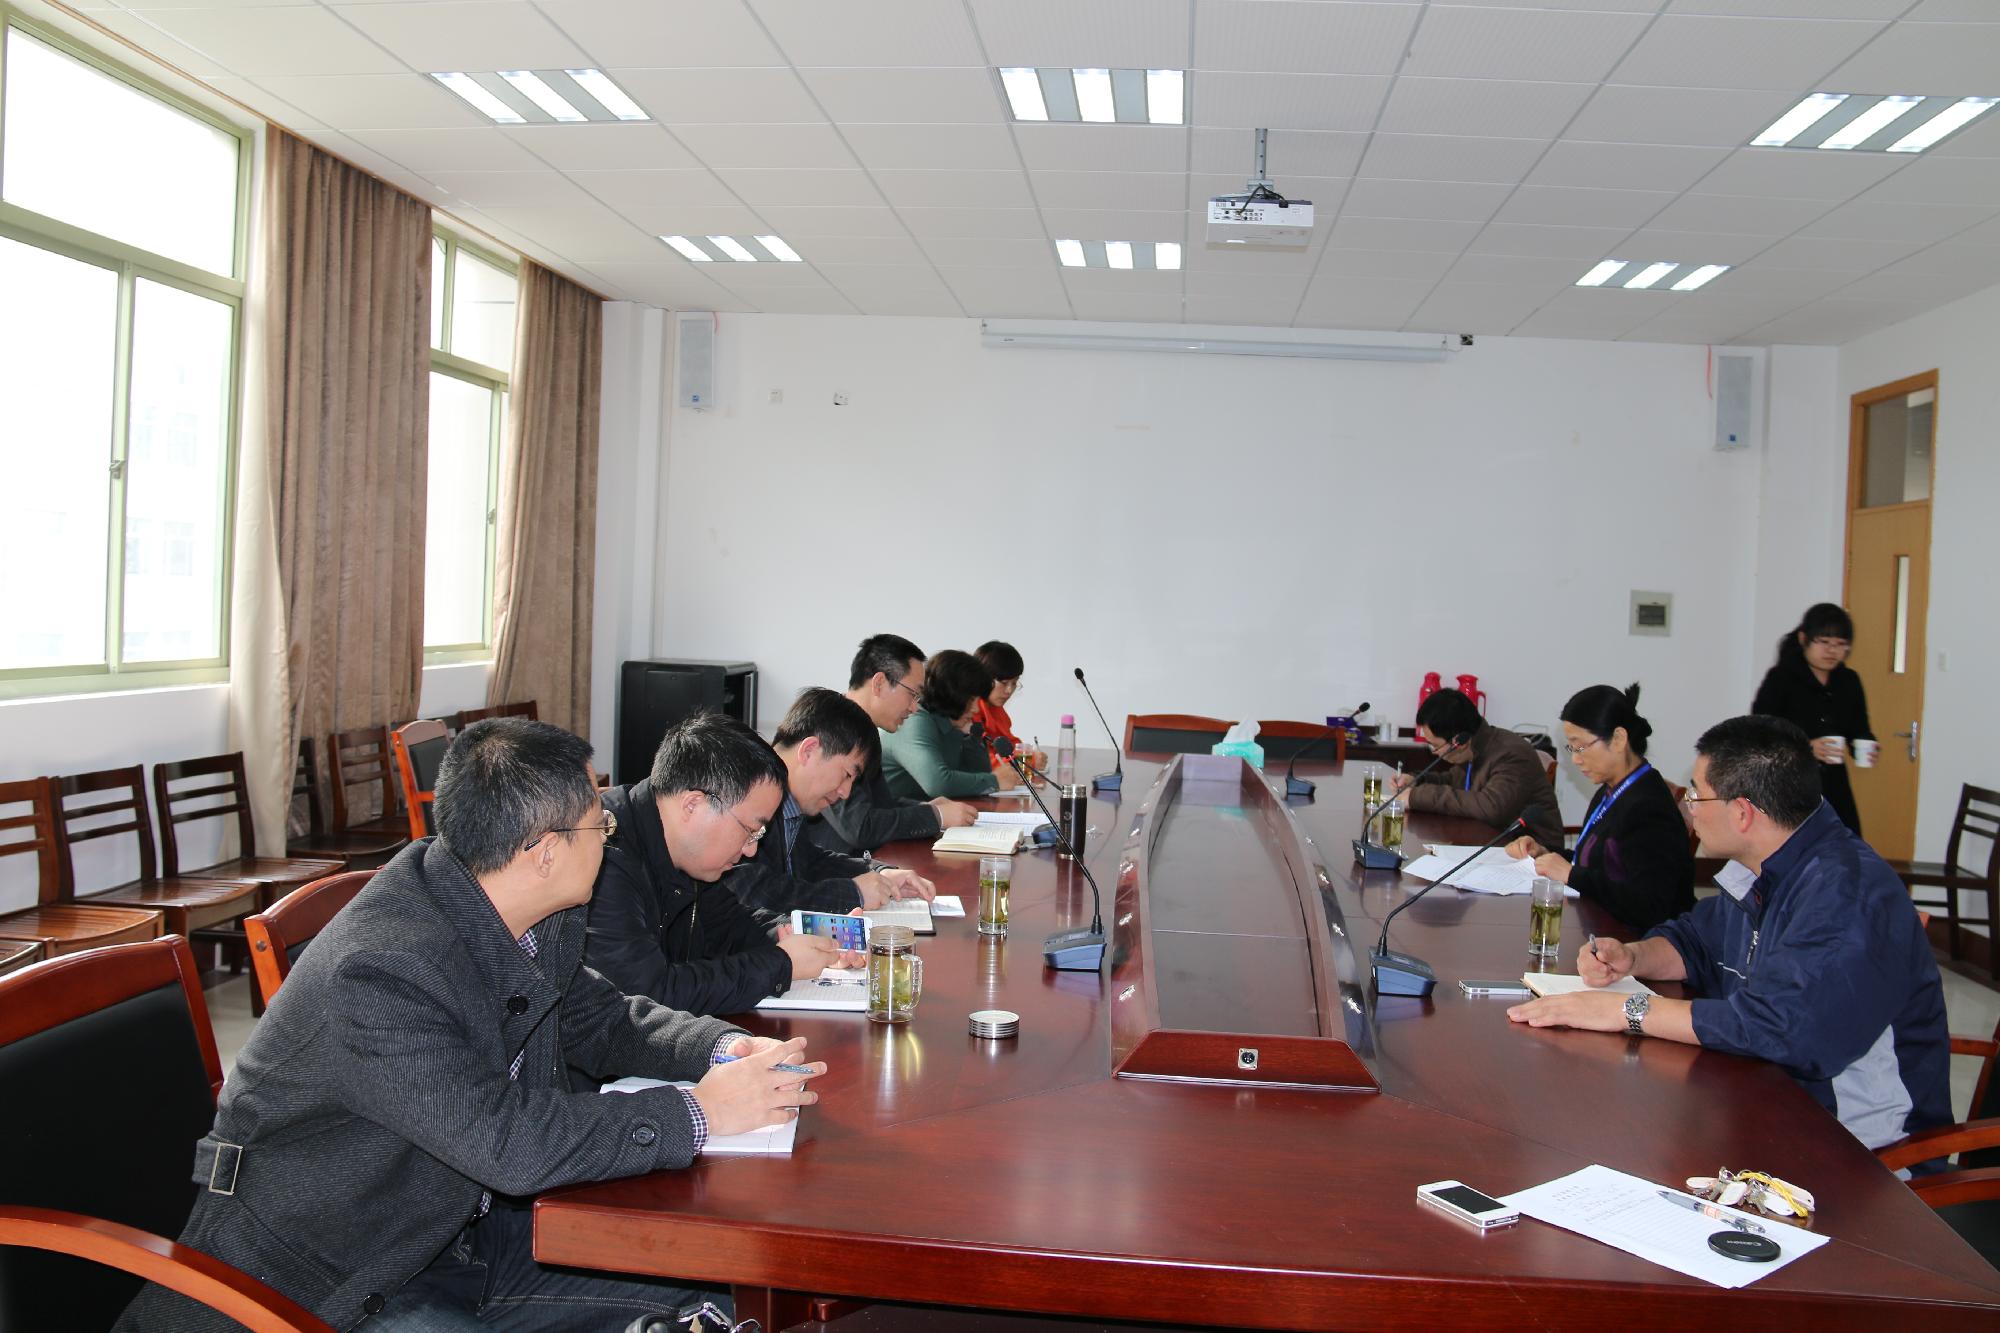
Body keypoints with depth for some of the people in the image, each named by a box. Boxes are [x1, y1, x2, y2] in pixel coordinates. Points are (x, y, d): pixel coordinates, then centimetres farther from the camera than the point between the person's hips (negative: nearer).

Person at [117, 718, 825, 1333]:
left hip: (472, 1228, 7)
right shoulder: (376, 973, -31)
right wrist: (699, 1114, -26)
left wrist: (724, 1046, -8)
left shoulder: (540, 921, -5)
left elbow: (600, 1018, 12)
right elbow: (507, 1141, -35)